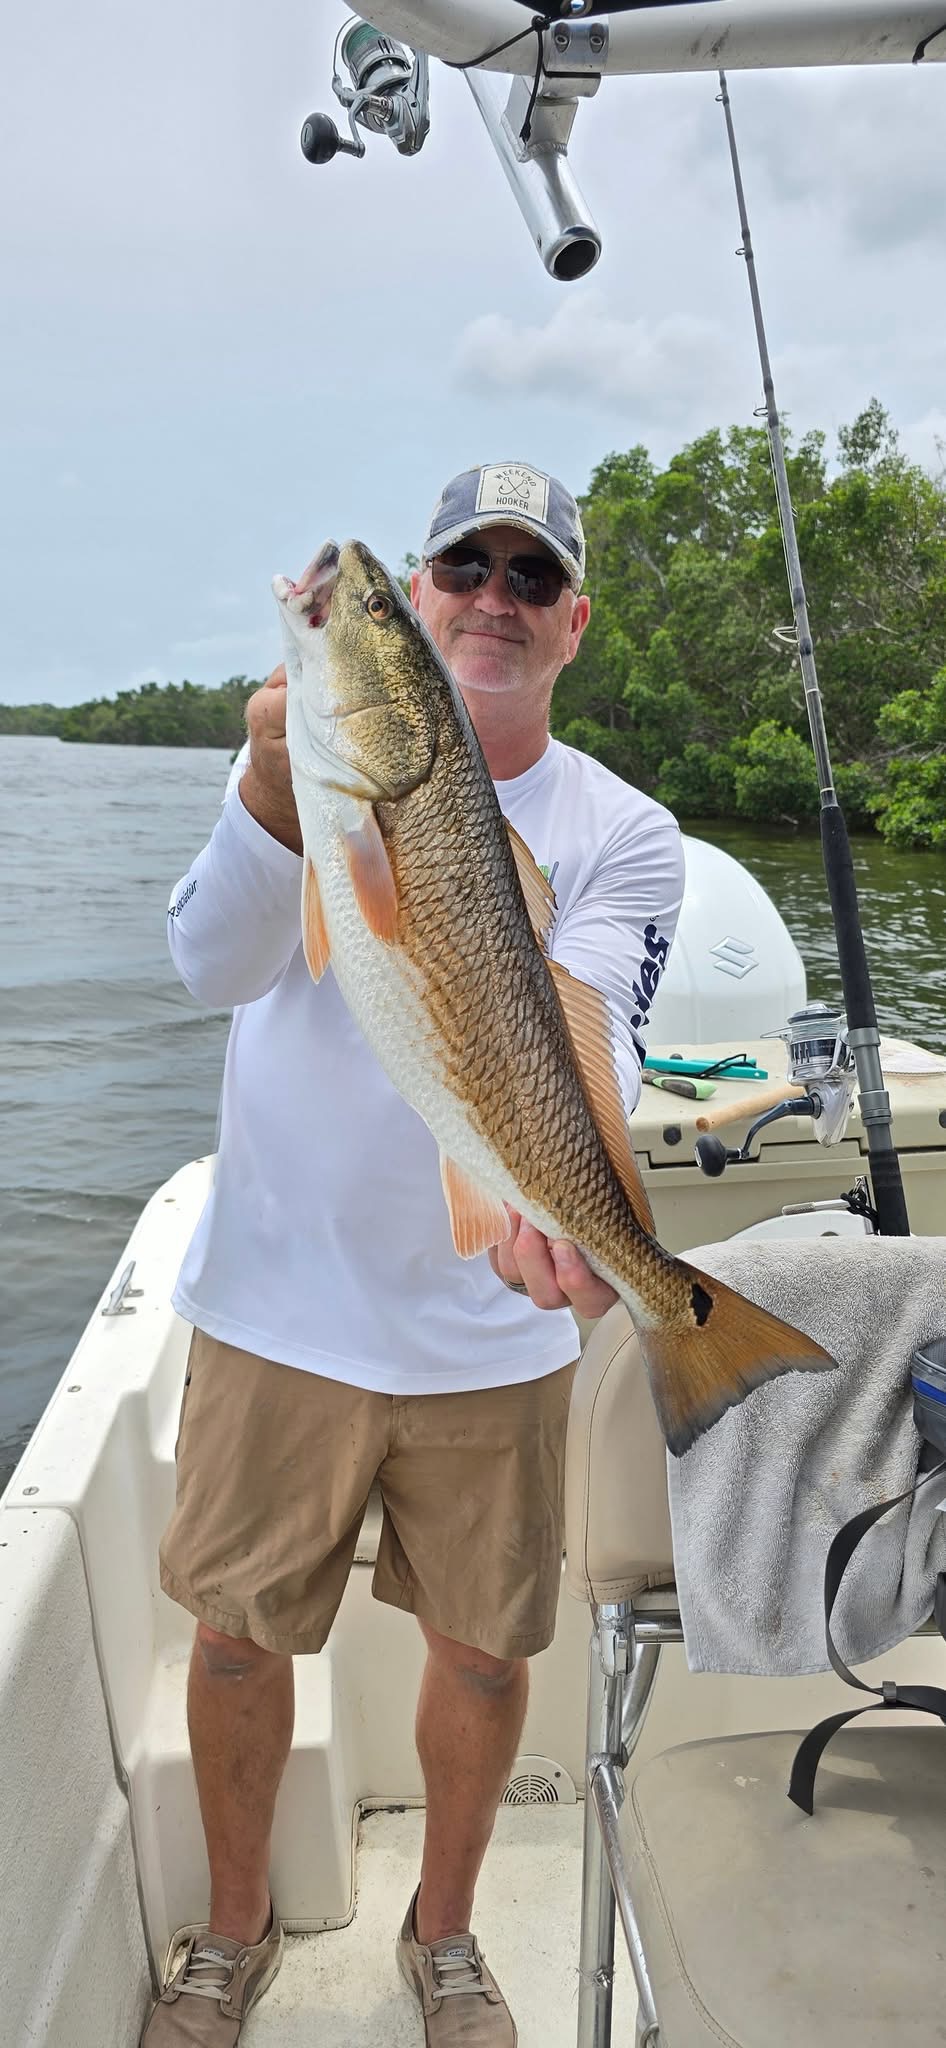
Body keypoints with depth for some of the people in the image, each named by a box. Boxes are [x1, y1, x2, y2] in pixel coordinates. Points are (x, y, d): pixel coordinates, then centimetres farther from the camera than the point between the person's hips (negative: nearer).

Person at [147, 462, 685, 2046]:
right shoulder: (312, 762, -3)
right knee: (237, 1631, 15)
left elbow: (589, 1036, -19)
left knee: (483, 1650, 15)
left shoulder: (622, 833, -3)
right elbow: (214, 968, -18)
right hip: (275, 1305, 0)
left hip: (491, 1335, 0)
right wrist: (276, 790, -37)